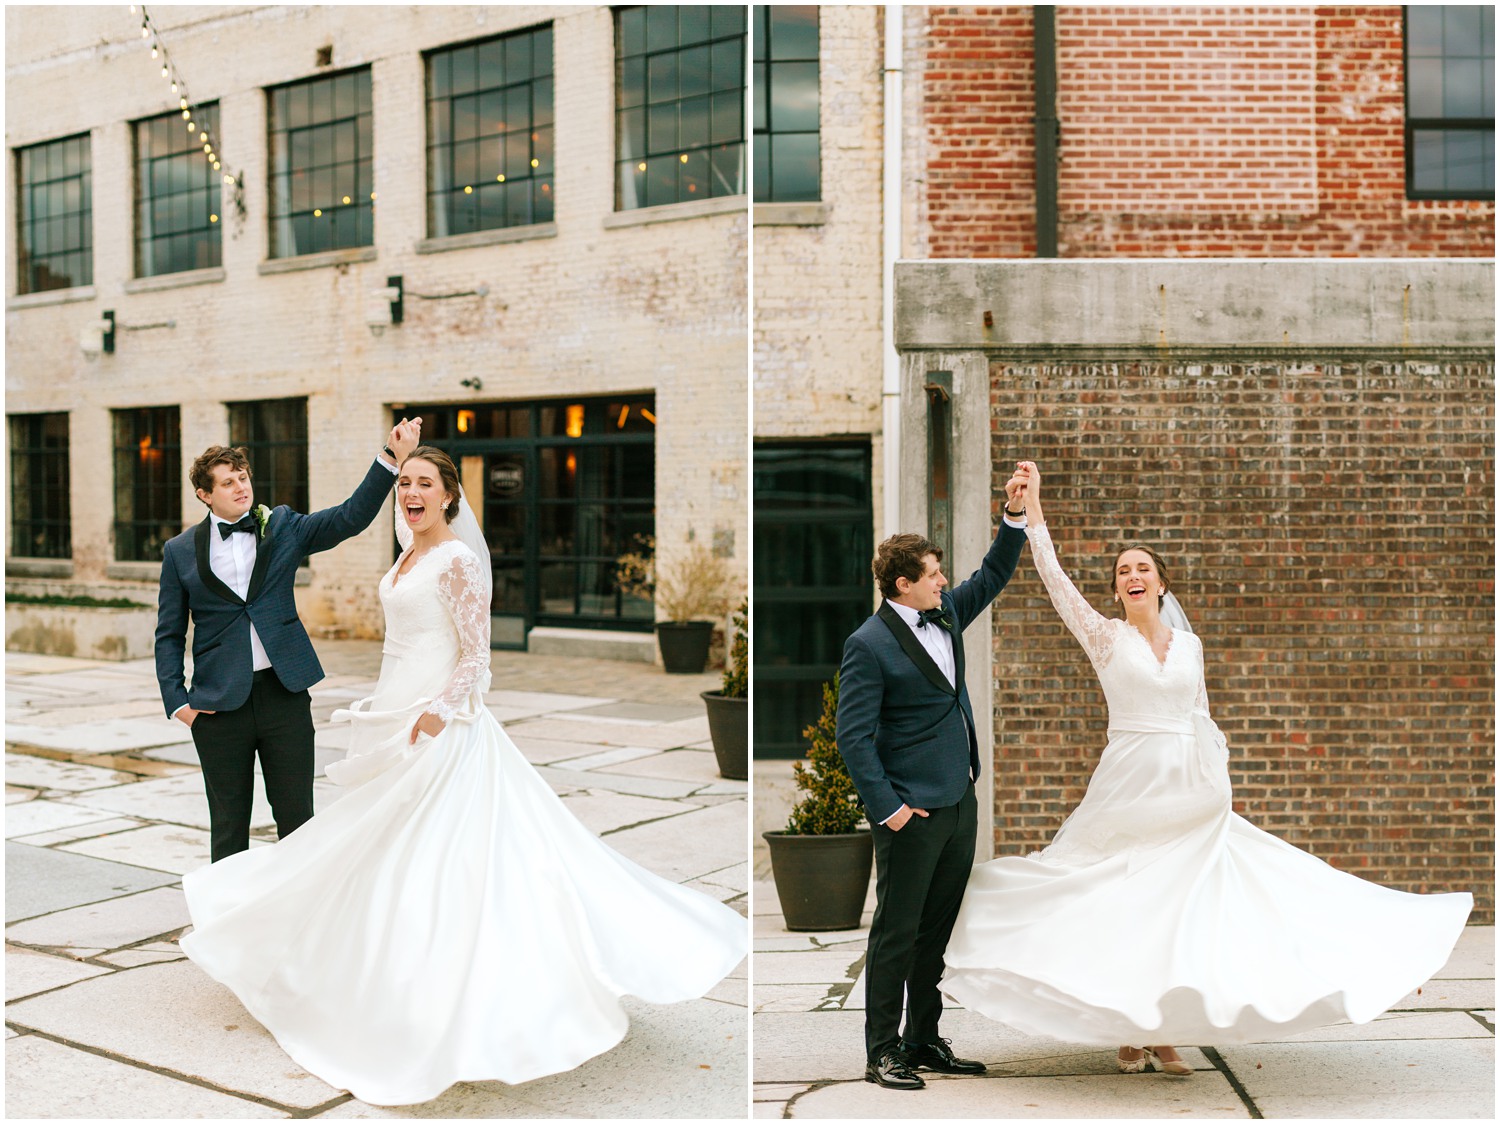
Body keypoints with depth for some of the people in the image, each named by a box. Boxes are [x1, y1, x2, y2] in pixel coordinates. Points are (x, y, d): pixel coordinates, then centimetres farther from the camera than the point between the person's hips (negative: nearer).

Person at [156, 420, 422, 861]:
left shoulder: (283, 527, 5)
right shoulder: (180, 552, 4)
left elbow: (351, 517, -6)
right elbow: (169, 635, 8)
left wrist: (391, 457, -17)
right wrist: (176, 701, -2)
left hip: (284, 694, 1)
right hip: (220, 704, 0)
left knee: (297, 816, 6)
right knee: (228, 825, 10)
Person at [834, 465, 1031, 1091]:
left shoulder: (945, 615, 9)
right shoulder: (869, 645, -13)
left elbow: (994, 575, 21)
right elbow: (853, 736, -15)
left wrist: (1014, 516, 7)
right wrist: (887, 807, -17)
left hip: (960, 804, 8)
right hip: (912, 814, -8)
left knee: (938, 932, 14)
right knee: (896, 935, 1)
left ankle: (925, 1042, 25)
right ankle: (882, 1053, 11)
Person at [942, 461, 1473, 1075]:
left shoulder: (1189, 643, 10)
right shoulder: (1105, 636, -1)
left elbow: (1199, 712, 18)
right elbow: (1054, 577, -9)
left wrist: (1219, 759, 6)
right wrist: (1032, 506, -13)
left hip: (1191, 790, 3)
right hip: (1130, 786, -3)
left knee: (1178, 907, 4)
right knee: (1125, 907, 1)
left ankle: (1165, 1034, 12)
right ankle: (1128, 1032, 13)